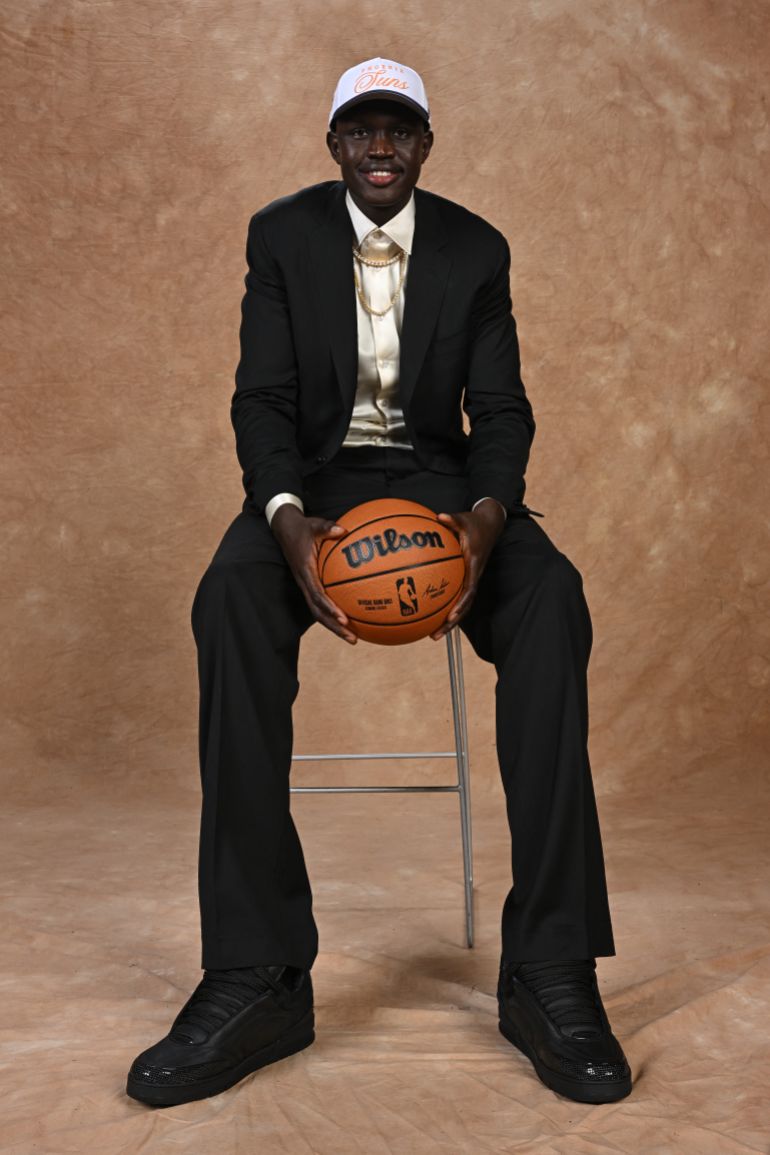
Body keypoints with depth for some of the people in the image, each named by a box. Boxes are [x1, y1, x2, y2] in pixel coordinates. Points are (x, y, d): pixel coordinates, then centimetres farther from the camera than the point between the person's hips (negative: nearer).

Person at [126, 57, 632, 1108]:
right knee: (230, 600, -35)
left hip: (438, 478, 1)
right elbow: (263, 398, -4)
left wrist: (488, 511, -23)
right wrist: (288, 518, -25)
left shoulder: (477, 249, 6)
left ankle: (550, 972, -29)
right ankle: (257, 978, -33)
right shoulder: (283, 233, 4)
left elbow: (501, 409, 1)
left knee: (551, 599, -31)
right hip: (315, 478, -1)